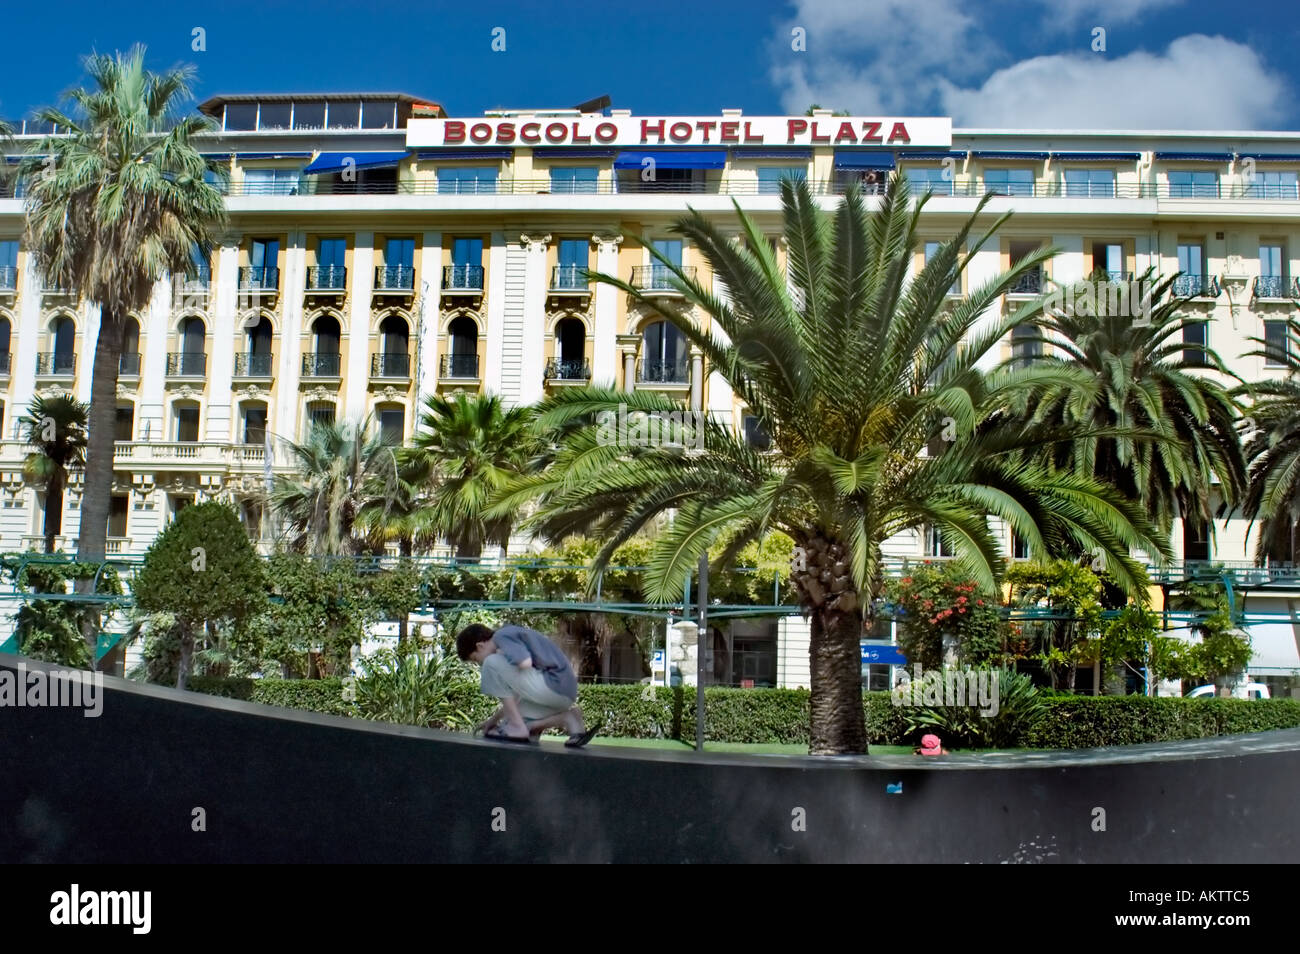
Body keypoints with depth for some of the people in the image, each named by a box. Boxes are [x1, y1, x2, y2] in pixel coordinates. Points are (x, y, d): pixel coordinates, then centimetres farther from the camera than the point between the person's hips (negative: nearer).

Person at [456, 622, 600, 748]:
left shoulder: (502, 635, -5)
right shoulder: (513, 637, 25)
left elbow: (525, 662, -24)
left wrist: (502, 655, -4)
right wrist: (494, 719, 28)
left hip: (554, 685, -10)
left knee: (493, 663, -9)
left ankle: (517, 727, -5)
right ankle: (568, 719, 1)